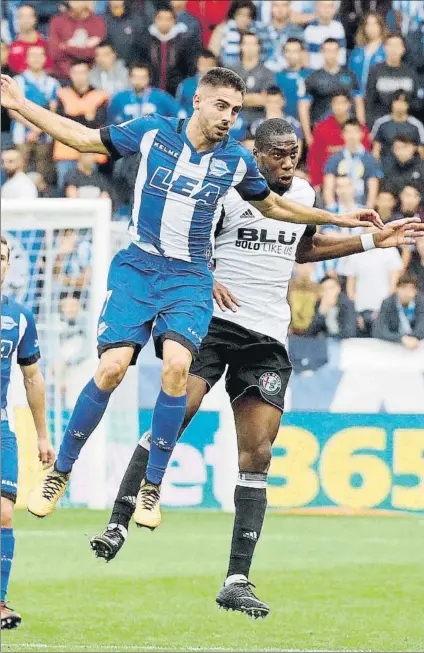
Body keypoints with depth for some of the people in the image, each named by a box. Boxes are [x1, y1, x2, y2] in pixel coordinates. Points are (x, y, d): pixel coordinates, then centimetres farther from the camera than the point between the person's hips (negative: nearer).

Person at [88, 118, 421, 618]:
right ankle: (118, 524, -17)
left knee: (257, 455, -2)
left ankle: (237, 581, -1)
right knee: (174, 417, -23)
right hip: (214, 322, -4)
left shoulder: (304, 194, 12)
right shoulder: (225, 189, -5)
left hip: (268, 339, 4)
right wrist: (205, 281, -16)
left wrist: (370, 241, 27)